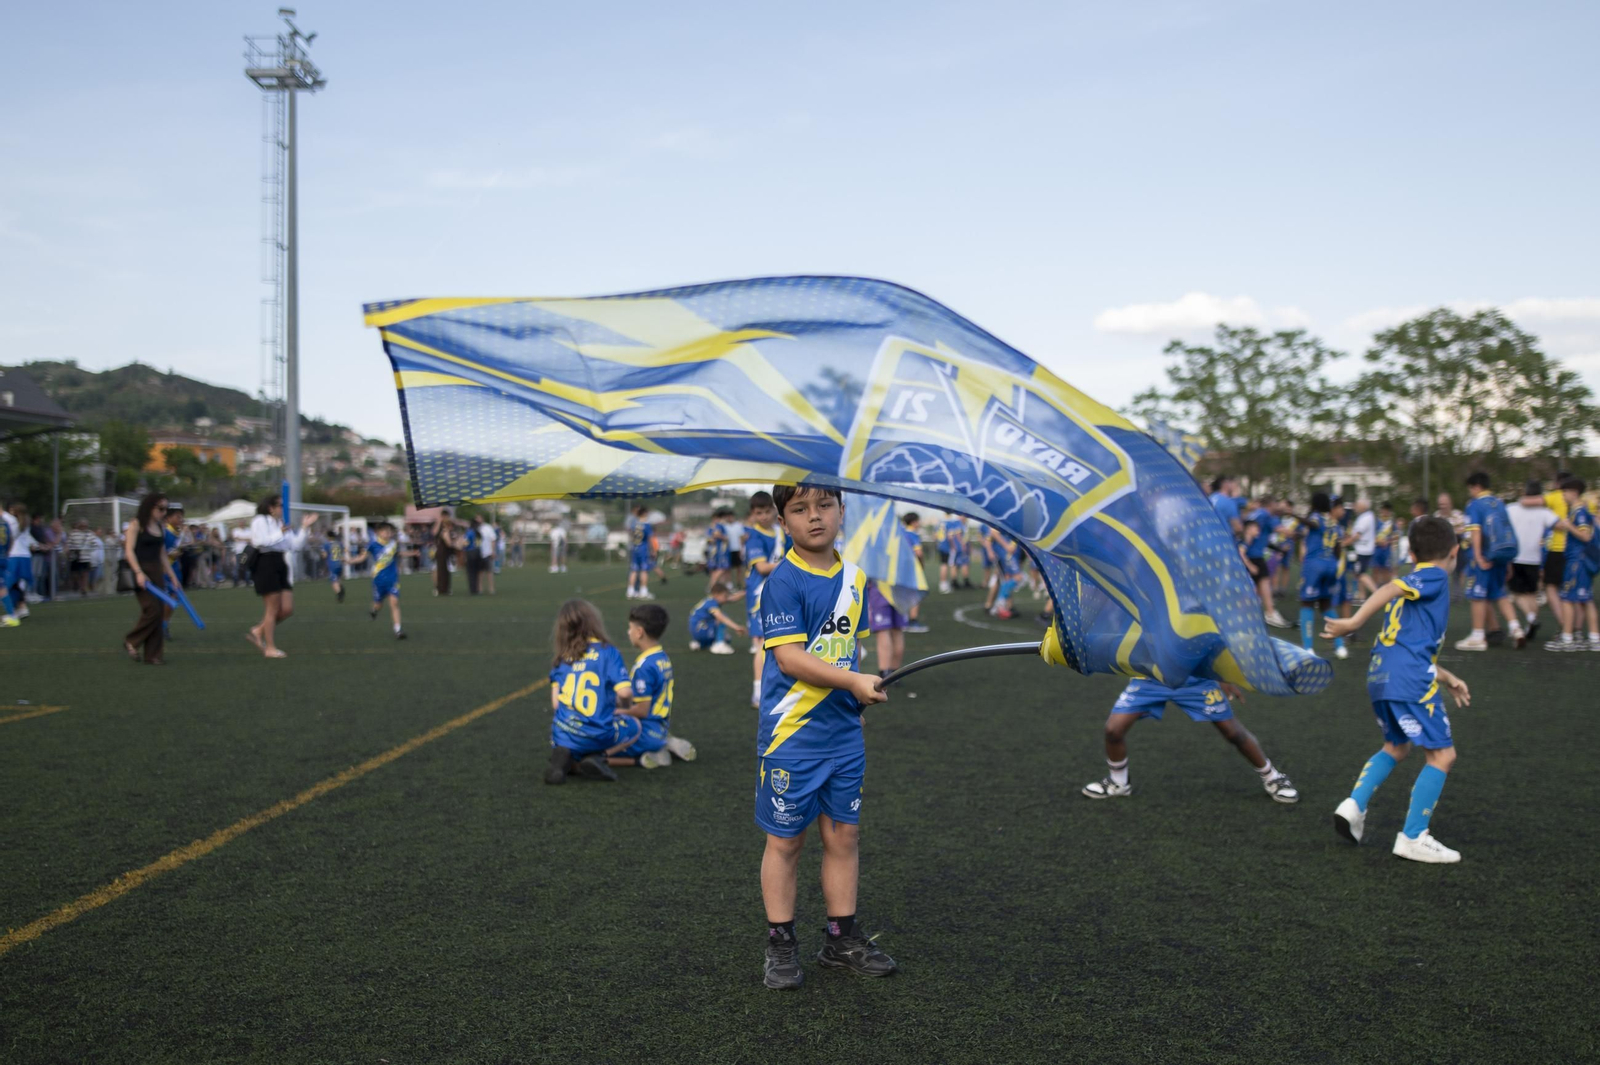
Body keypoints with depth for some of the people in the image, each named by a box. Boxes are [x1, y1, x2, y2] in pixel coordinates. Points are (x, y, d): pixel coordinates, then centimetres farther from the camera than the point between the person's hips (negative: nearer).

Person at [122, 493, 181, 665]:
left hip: (157, 572, 6)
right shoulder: (136, 525, -5)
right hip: (141, 571, -6)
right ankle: (131, 641, 8)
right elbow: (129, 551, -12)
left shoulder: (161, 528, 13)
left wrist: (172, 575, 14)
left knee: (158, 613, 2)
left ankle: (153, 655, 8)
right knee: (152, 610, -15)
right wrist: (139, 573, -22)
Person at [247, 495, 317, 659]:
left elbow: (296, 545, 12)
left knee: (287, 609, 2)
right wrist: (280, 533, -12)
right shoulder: (260, 521, -5)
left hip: (280, 565, 8)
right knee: (273, 609, -3)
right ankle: (270, 648, 6)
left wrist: (304, 527, 6)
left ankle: (258, 630, 20)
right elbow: (261, 541, -20)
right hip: (266, 564, -8)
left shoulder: (282, 523, 18)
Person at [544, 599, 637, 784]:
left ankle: (565, 760, -3)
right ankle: (597, 757, 0)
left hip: (563, 736, 3)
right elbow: (625, 692, -13)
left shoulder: (561, 658, 7)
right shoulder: (608, 652, -5)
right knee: (633, 725, 27)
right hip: (597, 736, -3)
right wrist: (624, 706, 10)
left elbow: (555, 703, 4)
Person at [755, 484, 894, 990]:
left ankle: (843, 938, 26)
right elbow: (788, 657, -20)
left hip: (844, 733, 6)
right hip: (792, 734, -6)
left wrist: (860, 699, 13)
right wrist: (853, 681, -26)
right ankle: (780, 945, 20)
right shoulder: (783, 580, -13)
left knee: (843, 834, 12)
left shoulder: (854, 577, 7)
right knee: (785, 840, 6)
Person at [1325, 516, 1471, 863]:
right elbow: (1390, 589, -20)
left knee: (1396, 747, 26)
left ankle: (1354, 804, 12)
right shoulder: (1435, 576, -1)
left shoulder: (1414, 584, 25)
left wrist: (1445, 678, 30)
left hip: (1381, 675, 9)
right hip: (1411, 681, -9)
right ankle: (1413, 838, 0)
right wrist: (1355, 623, -28)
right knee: (1442, 754, 1)